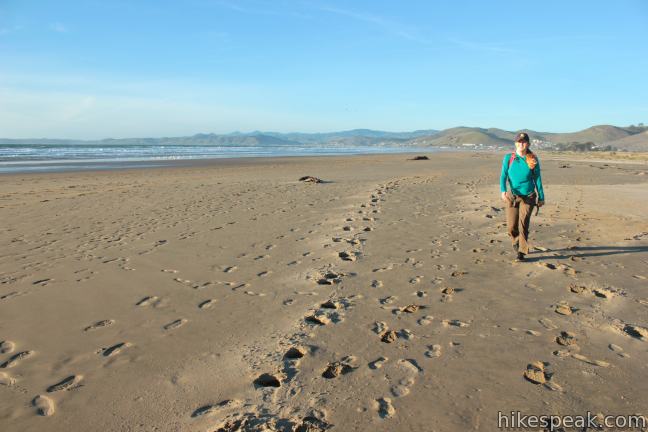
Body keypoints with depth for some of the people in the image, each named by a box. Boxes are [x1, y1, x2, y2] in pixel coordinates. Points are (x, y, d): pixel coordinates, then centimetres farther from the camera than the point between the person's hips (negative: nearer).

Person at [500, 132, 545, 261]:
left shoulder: (533, 160, -2)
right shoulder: (508, 158, -1)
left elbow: (537, 179, 5)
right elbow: (503, 176, -6)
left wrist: (541, 197, 9)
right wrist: (503, 191, -23)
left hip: (528, 197, -1)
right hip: (512, 196, 1)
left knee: (523, 224, -12)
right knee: (511, 226, 4)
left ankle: (521, 252, -2)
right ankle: (516, 241, 36)